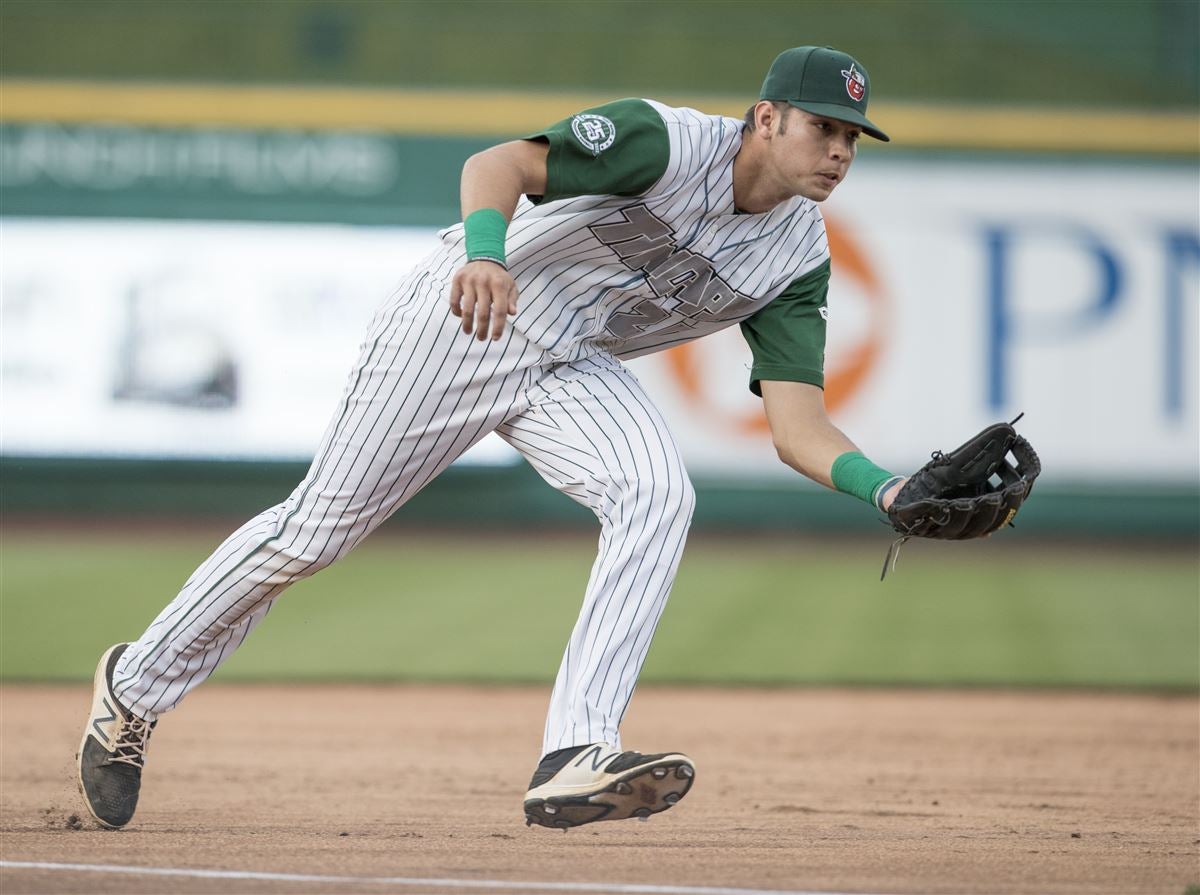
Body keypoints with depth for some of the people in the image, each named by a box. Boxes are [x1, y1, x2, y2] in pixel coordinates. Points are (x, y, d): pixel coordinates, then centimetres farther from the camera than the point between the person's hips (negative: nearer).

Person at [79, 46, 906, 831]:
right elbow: (499, 164, -33)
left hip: (575, 369, 5)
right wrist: (484, 250, -54)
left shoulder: (797, 258, -6)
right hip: (464, 318, -5)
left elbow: (797, 426, -12)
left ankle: (575, 761, -29)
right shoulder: (664, 142, -23)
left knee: (657, 495, -24)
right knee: (317, 528, -1)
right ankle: (138, 687, 21)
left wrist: (882, 487, -30)